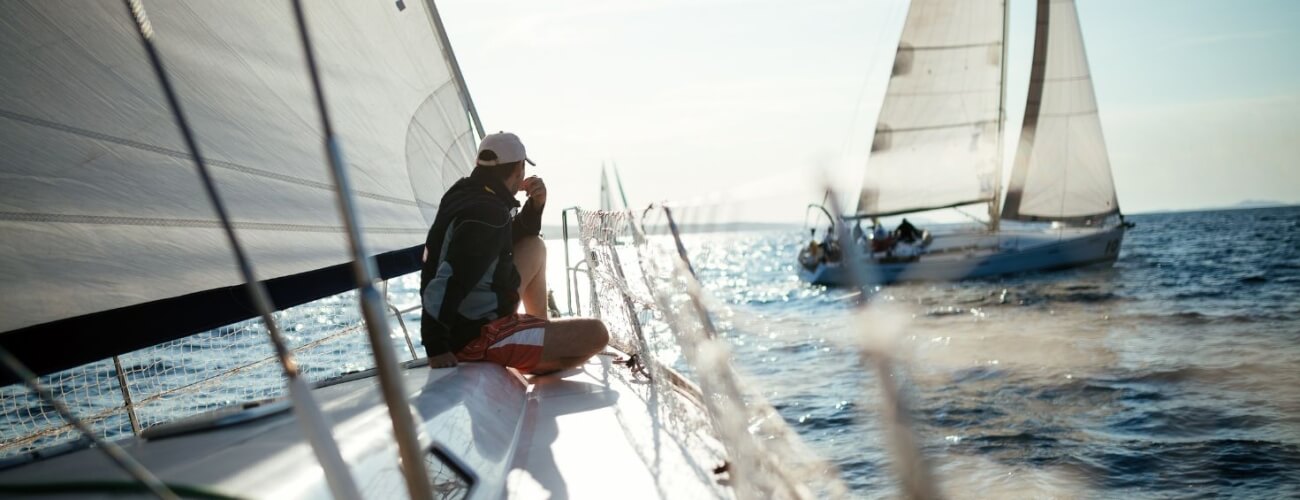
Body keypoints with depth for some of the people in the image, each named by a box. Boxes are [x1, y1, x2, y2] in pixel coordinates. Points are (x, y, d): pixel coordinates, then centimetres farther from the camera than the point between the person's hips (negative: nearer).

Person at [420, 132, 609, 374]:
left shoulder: (465, 193, 5)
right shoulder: (487, 214, -24)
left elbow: (513, 239, 21)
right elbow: (445, 283, -32)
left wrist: (535, 206, 3)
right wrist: (436, 348, -29)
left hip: (466, 322, 10)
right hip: (477, 338, -10)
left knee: (534, 247, 23)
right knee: (597, 334, -10)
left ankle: (543, 328, 27)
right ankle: (542, 366, 17)